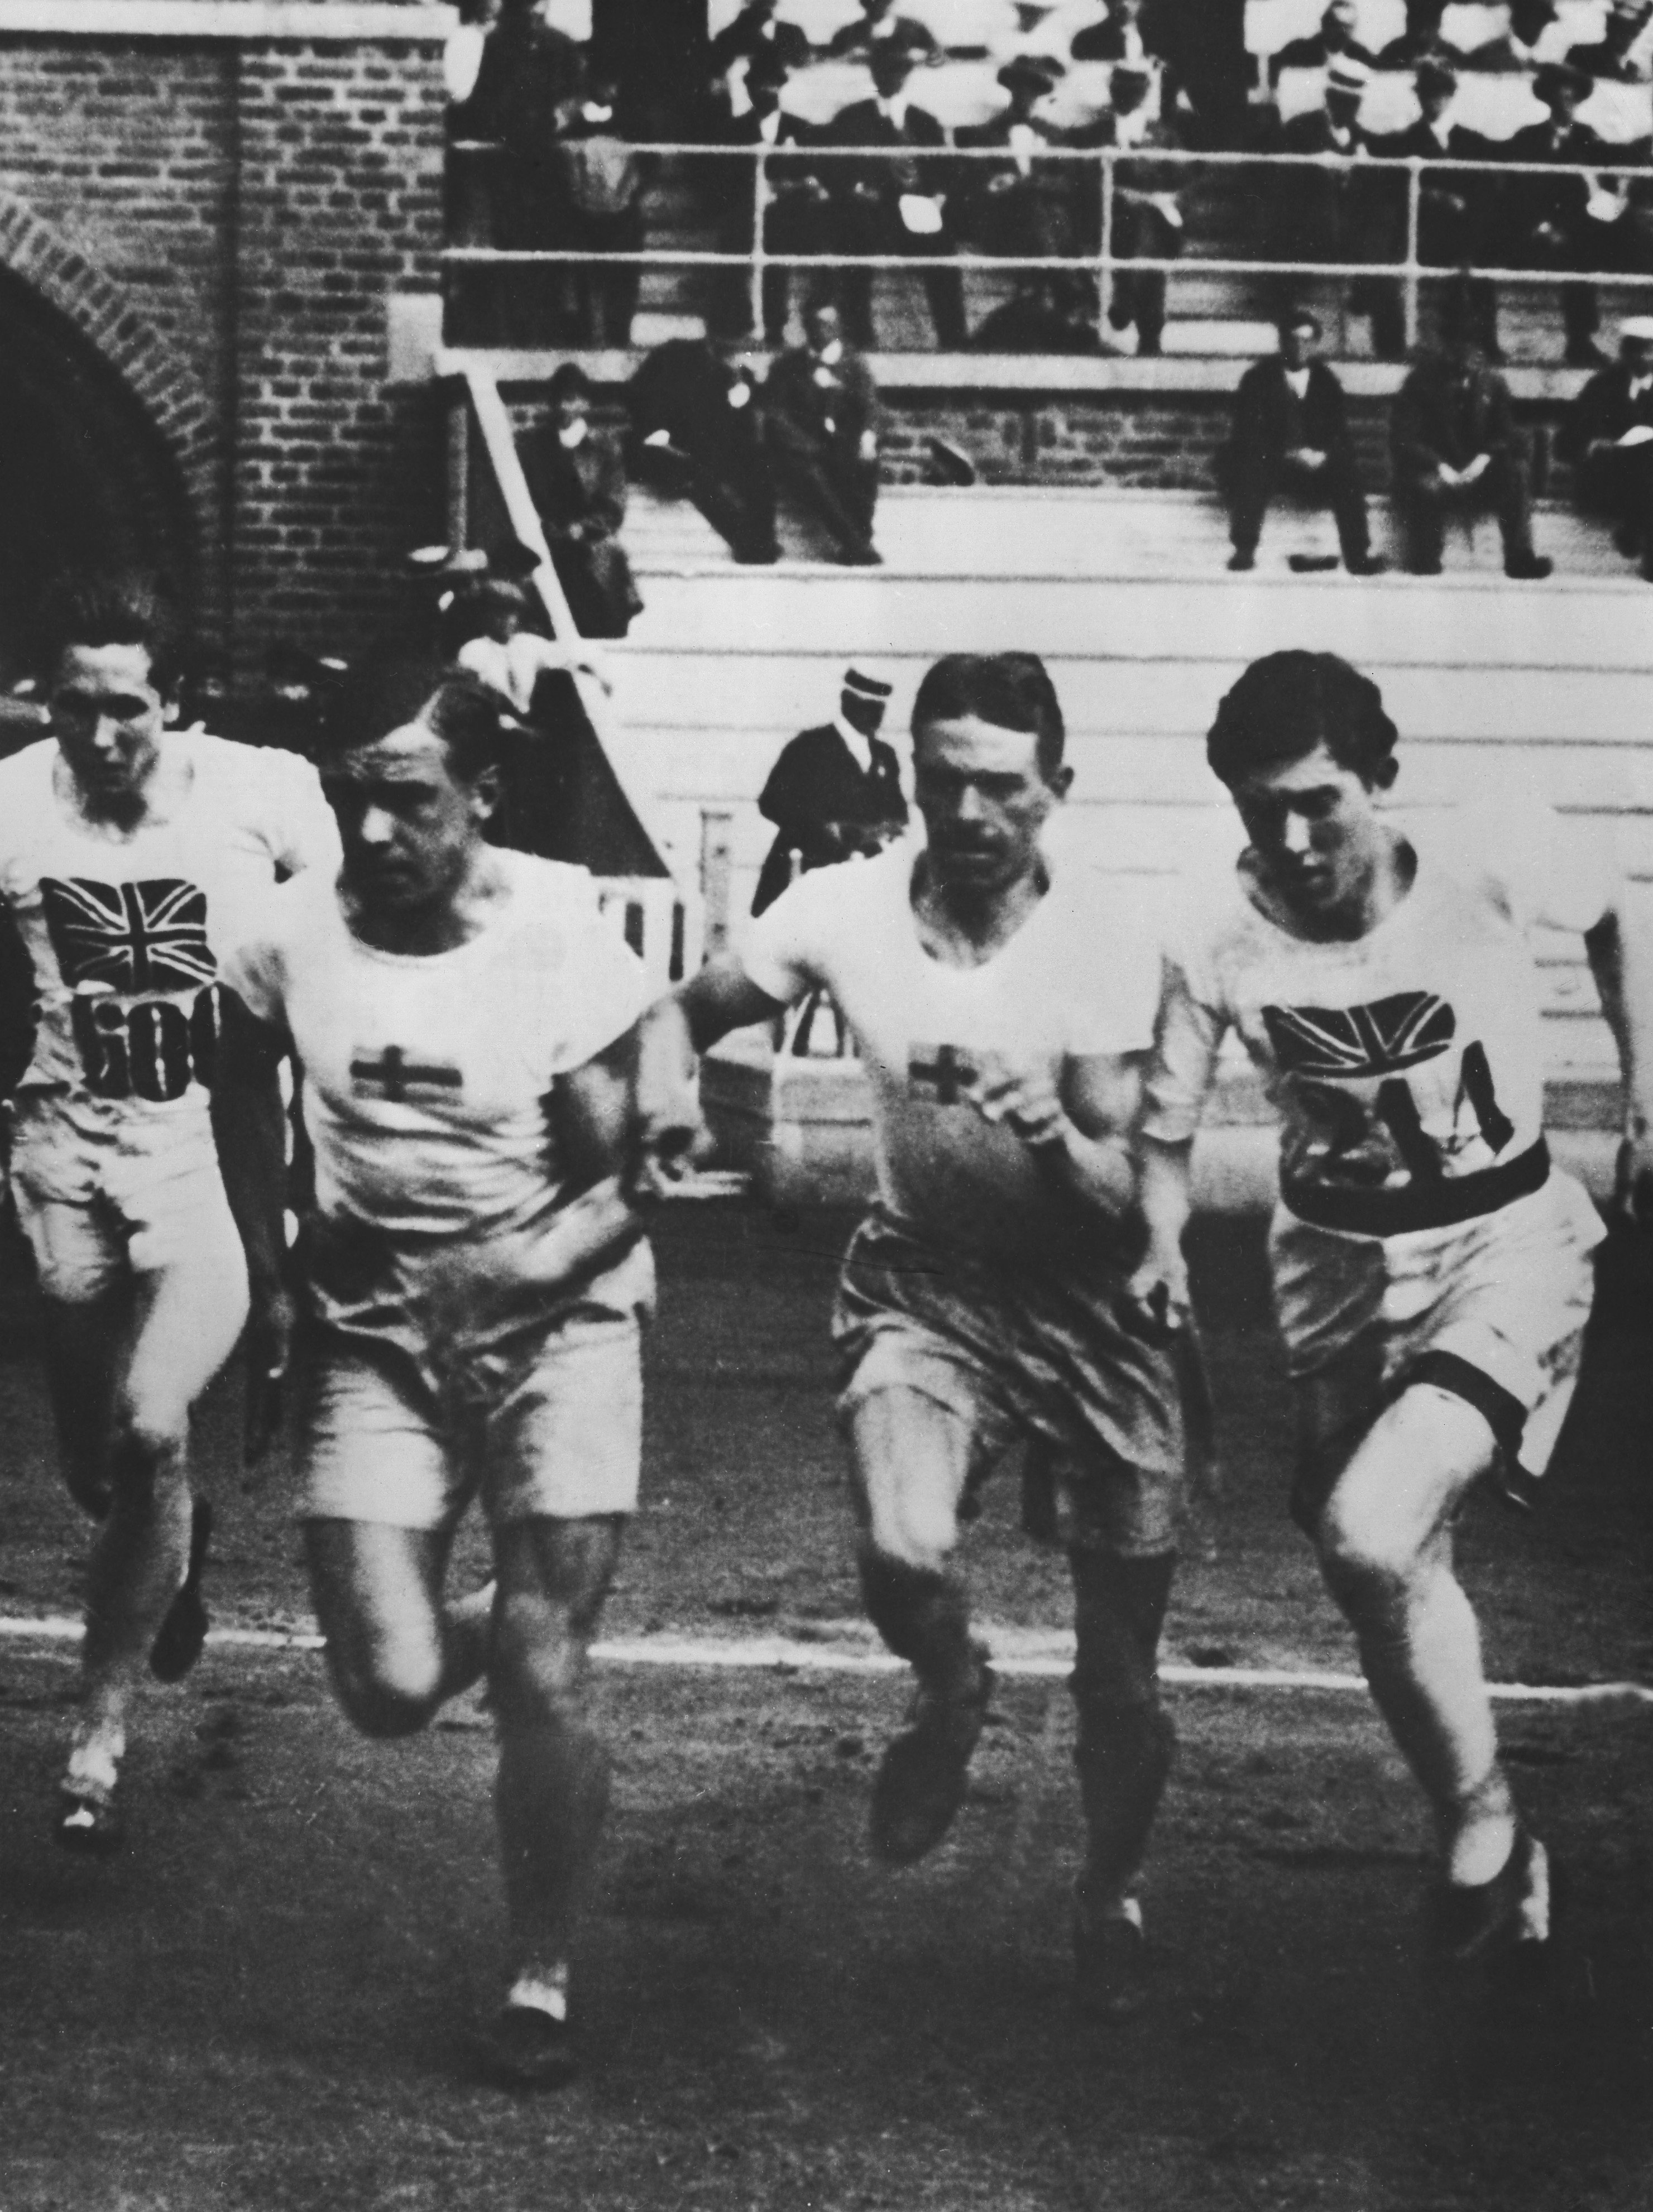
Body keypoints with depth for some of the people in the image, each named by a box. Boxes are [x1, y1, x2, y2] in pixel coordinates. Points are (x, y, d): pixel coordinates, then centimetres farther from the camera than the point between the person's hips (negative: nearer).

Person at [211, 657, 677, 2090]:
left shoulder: (561, 939, -16)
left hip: (557, 1323, -2)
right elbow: (245, 1088, 15)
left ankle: (543, 1985, 13)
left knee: (541, 1679, -7)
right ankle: (485, 1631, 30)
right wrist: (272, 1277, 11)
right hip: (371, 1327, 3)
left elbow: (621, 1188, -12)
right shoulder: (296, 936, -7)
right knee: (390, 1690, -7)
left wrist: (520, 1270, -27)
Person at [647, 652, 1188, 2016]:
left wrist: (1055, 1137, -40)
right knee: (905, 1559, -27)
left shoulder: (1104, 948, -18)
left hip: (1088, 1303, -1)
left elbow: (1125, 1210, -19)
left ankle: (1114, 1897, 37)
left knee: (1124, 1682, 5)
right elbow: (685, 1020, 4)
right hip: (923, 1287, 1)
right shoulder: (849, 910, -12)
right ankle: (951, 1697, 11)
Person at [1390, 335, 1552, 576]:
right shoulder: (1421, 382, -6)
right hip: (1437, 472, -3)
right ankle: (1425, 562, -17)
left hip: (1479, 472, 3)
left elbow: (1508, 436, 4)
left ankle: (1520, 559, -24)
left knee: (1516, 470, -24)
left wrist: (1486, 457, -18)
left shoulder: (1492, 384, 5)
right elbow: (1402, 440, -11)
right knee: (1427, 486, -37)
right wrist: (1439, 466, -24)